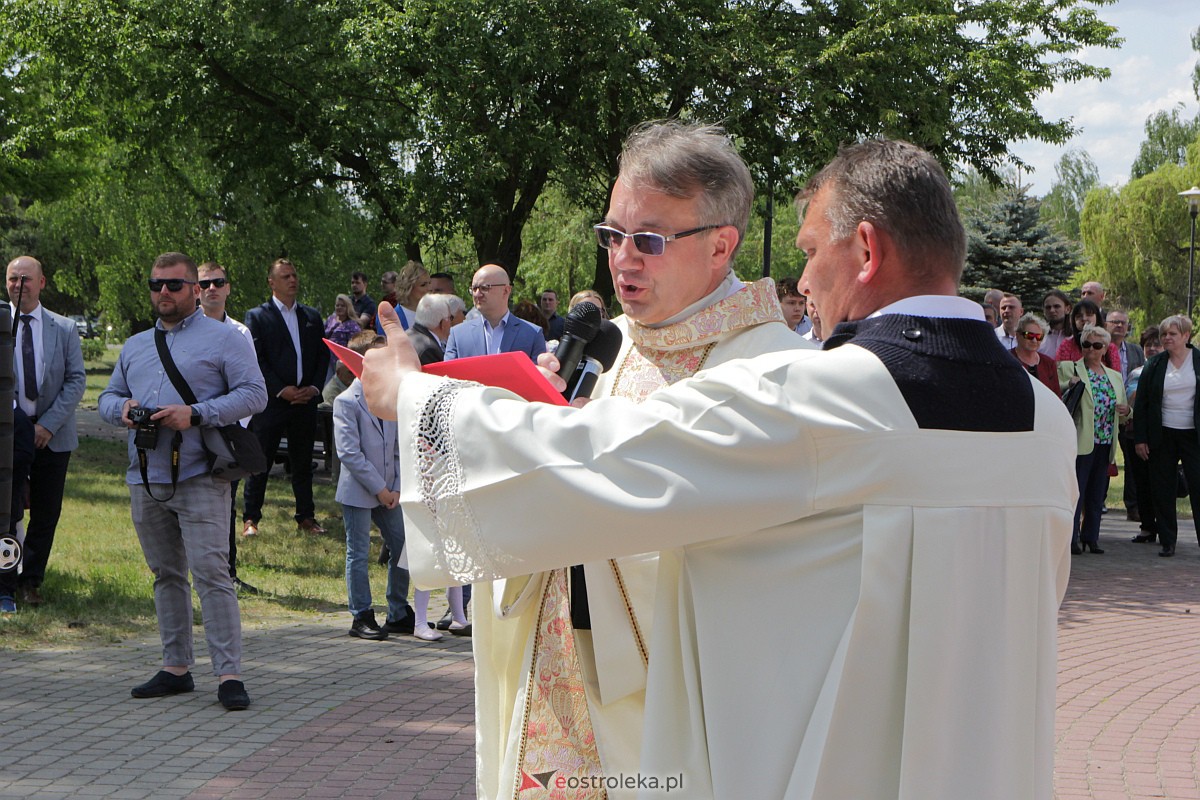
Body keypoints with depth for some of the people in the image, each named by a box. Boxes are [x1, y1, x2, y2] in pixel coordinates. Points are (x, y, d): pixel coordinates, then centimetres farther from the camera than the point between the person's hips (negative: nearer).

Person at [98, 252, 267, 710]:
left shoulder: (223, 339, 1)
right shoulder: (135, 346, 21)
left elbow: (254, 394, -8)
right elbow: (109, 396, 23)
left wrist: (195, 414, -18)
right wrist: (122, 408, -2)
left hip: (199, 479, -6)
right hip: (145, 479, 6)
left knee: (210, 573, -12)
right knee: (166, 575, 11)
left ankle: (229, 675, -13)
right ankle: (176, 668, 19)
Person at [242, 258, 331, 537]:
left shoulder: (312, 316, 14)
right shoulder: (257, 316, -1)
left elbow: (323, 355, 13)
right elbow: (256, 360, -8)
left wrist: (314, 387, -2)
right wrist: (282, 390, -14)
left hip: (306, 401, 4)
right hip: (271, 401, -4)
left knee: (303, 462, 10)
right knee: (261, 462, -1)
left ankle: (306, 517, 17)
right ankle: (250, 519, 5)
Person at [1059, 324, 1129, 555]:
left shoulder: (1115, 376, 17)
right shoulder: (1067, 369, 2)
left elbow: (1121, 414, 23)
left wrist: (1126, 411, 0)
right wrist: (1068, 387, -21)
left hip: (1105, 443, 5)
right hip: (1080, 441, -5)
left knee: (1097, 493, 8)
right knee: (1076, 491, -7)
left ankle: (1091, 537, 16)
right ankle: (1071, 538, -3)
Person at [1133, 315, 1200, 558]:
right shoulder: (1154, 365, 6)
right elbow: (1141, 403, 7)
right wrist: (1140, 439, 1)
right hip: (1163, 436, 2)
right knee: (1162, 490, 3)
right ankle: (1167, 541, 12)